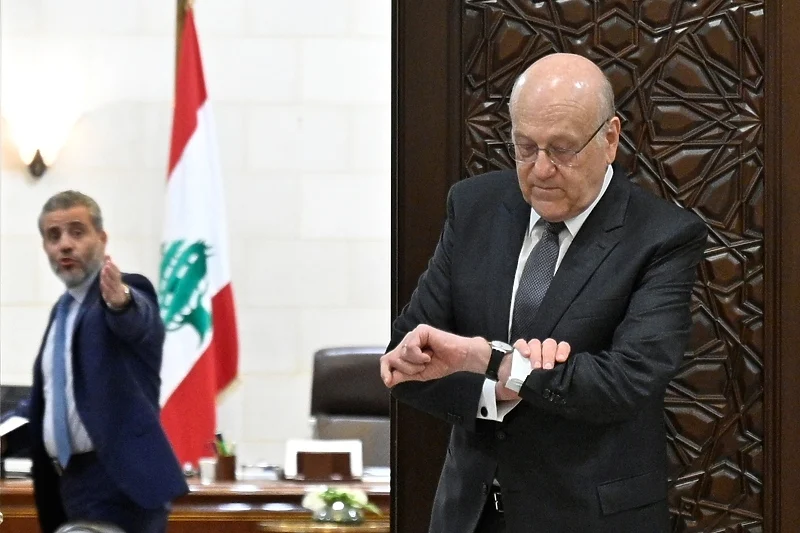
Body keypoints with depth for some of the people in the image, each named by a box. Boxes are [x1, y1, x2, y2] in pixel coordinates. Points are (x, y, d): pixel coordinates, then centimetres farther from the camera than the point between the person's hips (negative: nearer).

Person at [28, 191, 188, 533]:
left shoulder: (129, 293, -9)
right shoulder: (62, 309, 16)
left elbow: (136, 320, -34)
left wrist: (120, 301, -55)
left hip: (121, 482, -8)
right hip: (70, 481, 8)